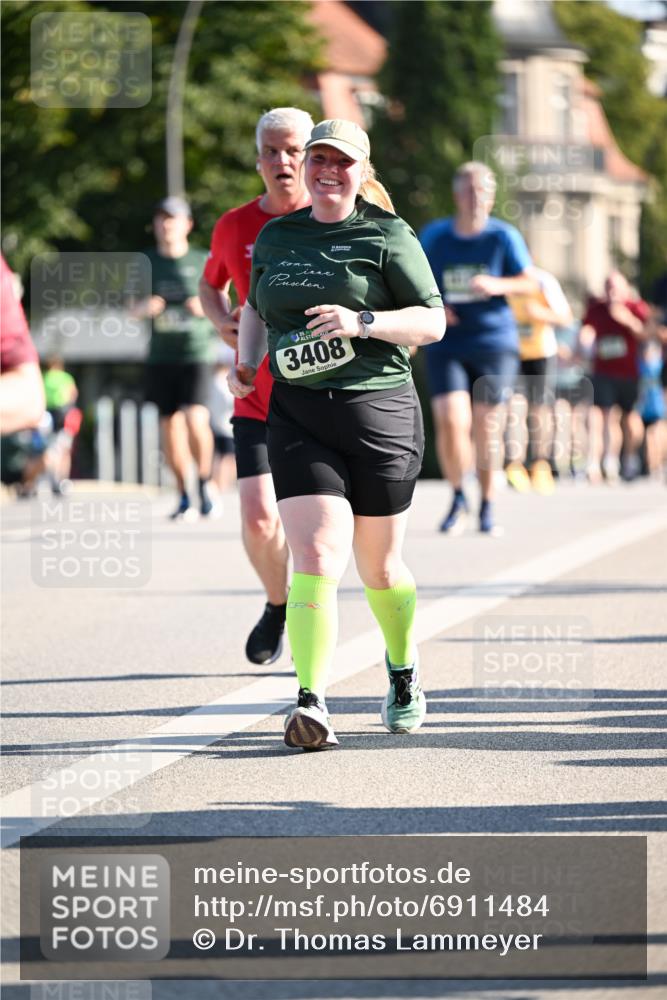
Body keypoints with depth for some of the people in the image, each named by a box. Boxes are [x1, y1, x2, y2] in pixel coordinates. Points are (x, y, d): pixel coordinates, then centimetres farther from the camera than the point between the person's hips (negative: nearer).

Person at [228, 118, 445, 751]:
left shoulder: (387, 237, -1)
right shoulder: (275, 238, 12)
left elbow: (432, 322, -4)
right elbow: (256, 307, 29)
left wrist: (362, 322, -18)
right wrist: (246, 361, 10)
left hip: (379, 413, -2)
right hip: (297, 415, 2)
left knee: (378, 564, 11)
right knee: (315, 557, -15)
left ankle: (404, 673, 38)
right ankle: (310, 704, -22)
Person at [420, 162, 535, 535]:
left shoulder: (504, 236, 0)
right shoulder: (434, 235, 4)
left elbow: (529, 283, 2)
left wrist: (497, 285, -17)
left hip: (494, 342, -1)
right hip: (446, 346, 1)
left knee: (487, 428, -1)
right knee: (450, 423, -15)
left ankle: (487, 505, 17)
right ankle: (458, 497, 7)